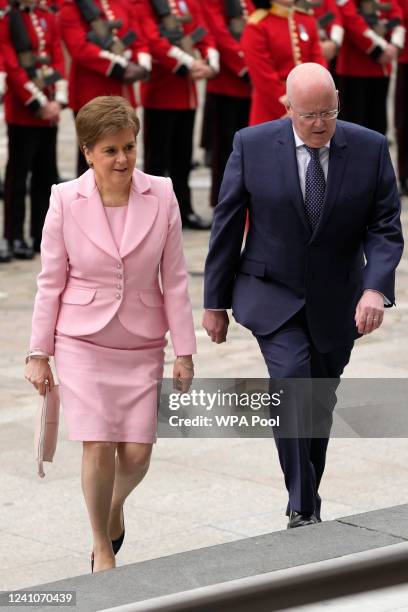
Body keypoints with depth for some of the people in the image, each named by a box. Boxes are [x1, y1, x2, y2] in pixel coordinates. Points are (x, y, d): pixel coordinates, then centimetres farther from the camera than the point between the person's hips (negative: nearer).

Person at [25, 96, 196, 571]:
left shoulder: (161, 197, -4)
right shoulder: (65, 201, -7)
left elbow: (174, 279, 0)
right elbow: (51, 281, 0)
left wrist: (184, 352, 0)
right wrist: (39, 353, 1)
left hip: (142, 344, 2)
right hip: (82, 341, -1)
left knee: (137, 452, -1)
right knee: (99, 448, -9)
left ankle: (115, 505, 35)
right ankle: (102, 546, 14)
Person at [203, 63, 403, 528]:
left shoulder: (369, 149, -7)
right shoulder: (252, 146, -10)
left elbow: (386, 227, -7)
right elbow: (227, 226, -3)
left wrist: (376, 288, -24)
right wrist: (215, 301, -1)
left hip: (336, 303, 2)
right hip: (273, 297, -2)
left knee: (320, 403, 12)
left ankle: (309, 498, 32)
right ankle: (301, 508, -16)